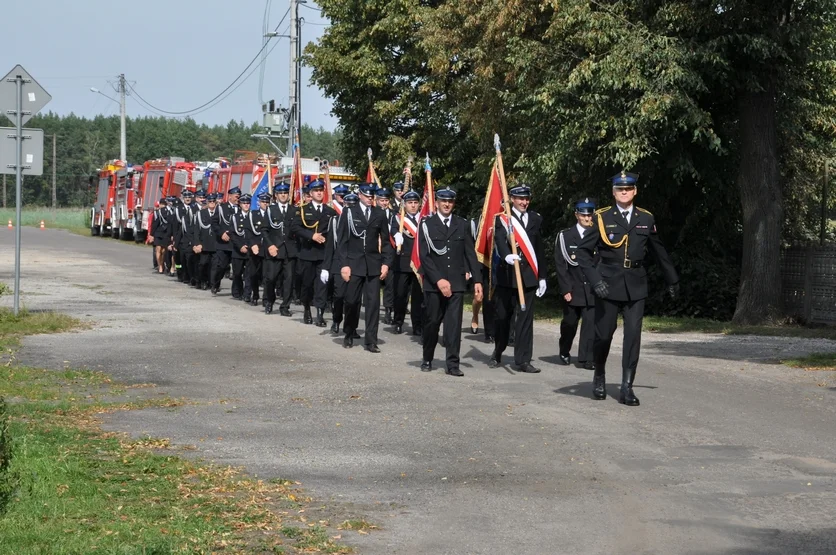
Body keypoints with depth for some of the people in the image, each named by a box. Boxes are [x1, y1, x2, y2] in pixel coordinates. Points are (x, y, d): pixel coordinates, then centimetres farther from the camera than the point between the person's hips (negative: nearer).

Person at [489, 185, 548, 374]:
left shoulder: (536, 219, 11)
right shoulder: (502, 219, -1)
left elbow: (540, 249, 14)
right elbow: (500, 240, -19)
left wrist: (542, 276, 12)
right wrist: (506, 255, -40)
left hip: (528, 276, 2)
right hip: (507, 275, -2)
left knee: (525, 319, -2)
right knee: (503, 317, 8)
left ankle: (523, 360, -1)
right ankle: (498, 353, 28)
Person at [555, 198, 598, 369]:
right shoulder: (565, 236, 2)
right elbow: (560, 264, -1)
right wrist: (566, 289, -8)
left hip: (592, 289, 0)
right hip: (573, 289, 0)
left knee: (590, 323, -7)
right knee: (569, 323, 10)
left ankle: (587, 358, -4)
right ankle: (564, 353, 32)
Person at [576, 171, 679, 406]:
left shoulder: (646, 219, 7)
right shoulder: (602, 218, -1)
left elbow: (659, 251, 18)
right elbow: (583, 252, -3)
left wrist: (672, 279, 25)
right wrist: (595, 280, -15)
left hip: (635, 286, 2)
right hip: (608, 284, -2)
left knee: (633, 335, -6)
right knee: (604, 334, 4)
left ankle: (627, 387, -2)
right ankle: (599, 376, 30)